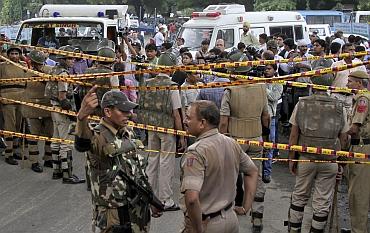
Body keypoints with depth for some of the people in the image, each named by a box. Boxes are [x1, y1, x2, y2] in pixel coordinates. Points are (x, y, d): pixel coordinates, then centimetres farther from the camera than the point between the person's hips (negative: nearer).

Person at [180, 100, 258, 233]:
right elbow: (252, 172, 14)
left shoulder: (196, 152, -23)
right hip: (231, 219, 7)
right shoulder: (232, 143, 0)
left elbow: (191, 198, -34)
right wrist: (246, 207, 14)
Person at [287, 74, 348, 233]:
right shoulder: (340, 108, 1)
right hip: (330, 161, 0)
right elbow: (343, 139, 4)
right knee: (323, 202, 9)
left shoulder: (301, 104, -1)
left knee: (299, 196, 15)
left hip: (305, 158, 1)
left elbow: (293, 135, -1)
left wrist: (291, 159, 6)